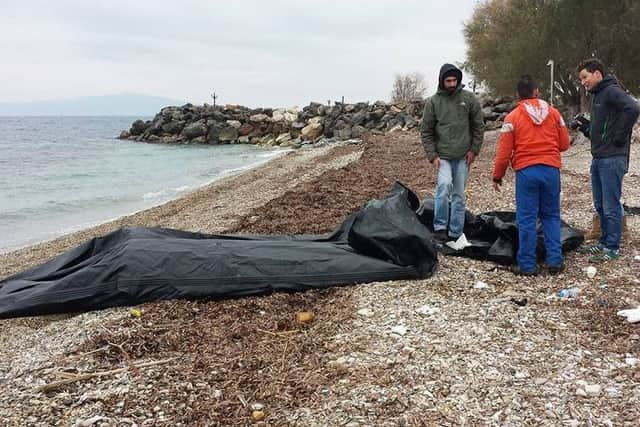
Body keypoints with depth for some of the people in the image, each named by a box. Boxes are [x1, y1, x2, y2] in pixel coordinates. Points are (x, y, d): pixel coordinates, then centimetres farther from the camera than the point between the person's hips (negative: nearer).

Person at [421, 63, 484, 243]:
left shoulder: (469, 98, 1)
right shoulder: (433, 102, -1)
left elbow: (478, 126, 7)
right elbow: (426, 131, 2)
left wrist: (474, 149, 0)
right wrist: (432, 155, -5)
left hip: (463, 156, 1)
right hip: (442, 156, -1)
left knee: (459, 195, 7)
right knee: (444, 184, -25)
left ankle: (456, 233, 17)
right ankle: (440, 226, -13)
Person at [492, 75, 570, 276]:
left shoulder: (513, 117, -3)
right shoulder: (553, 112, 5)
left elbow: (504, 151, -4)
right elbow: (564, 144, 9)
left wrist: (497, 176, 7)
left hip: (526, 171, -3)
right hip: (551, 170, 3)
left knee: (527, 219, 2)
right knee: (551, 216, 13)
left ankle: (527, 265, 5)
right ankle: (555, 260, 11)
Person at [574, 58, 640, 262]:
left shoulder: (612, 91, -12)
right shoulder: (596, 95, 17)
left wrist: (620, 137, -22)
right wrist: (585, 127, 6)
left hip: (612, 159, -10)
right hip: (598, 158, 10)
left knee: (611, 205, -2)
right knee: (600, 205, 16)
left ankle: (612, 248, 6)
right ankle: (604, 242, 28)